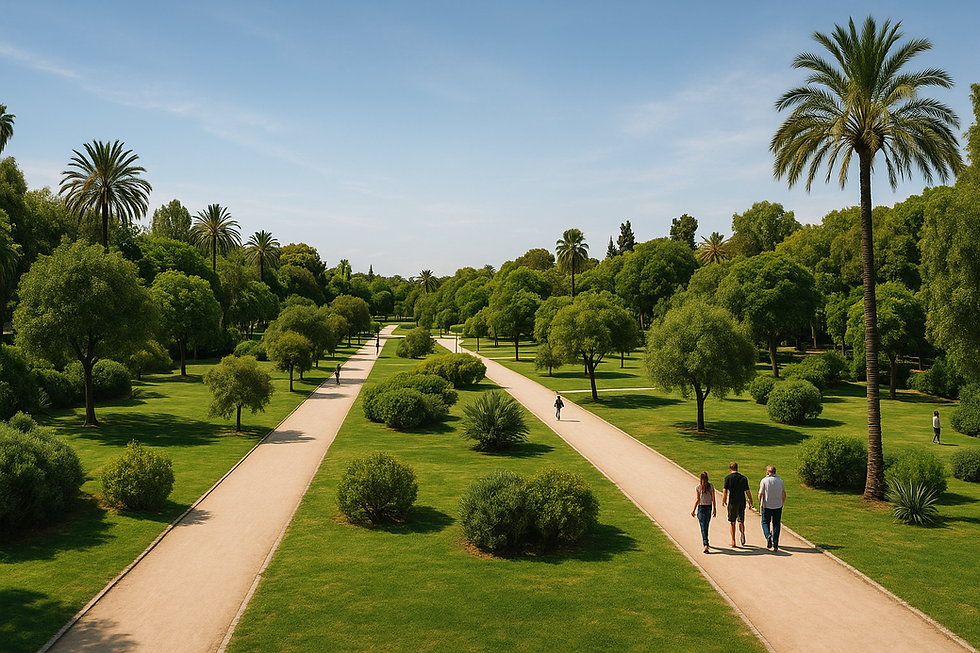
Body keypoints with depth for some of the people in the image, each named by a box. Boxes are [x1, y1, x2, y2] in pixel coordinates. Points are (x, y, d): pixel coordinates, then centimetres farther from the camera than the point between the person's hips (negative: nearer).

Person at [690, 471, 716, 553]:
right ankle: (705, 541, 36)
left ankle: (705, 545, -17)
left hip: (701, 507, -3)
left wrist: (694, 510, -1)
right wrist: (714, 509, 10)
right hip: (709, 507, 3)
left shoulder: (698, 487, -8)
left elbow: (697, 500, -8)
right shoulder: (711, 486, -1)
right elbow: (713, 499, 1)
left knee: (703, 527, -4)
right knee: (706, 526, 20)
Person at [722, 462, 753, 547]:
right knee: (741, 521, 11)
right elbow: (747, 491, 2)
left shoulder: (728, 478, -6)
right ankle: (742, 533, -19)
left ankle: (733, 541, 8)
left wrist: (723, 501, 3)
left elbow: (725, 491, -10)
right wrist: (750, 502, 12)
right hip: (742, 502, 2)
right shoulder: (743, 478, 3)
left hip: (732, 502, -2)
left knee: (731, 522, 9)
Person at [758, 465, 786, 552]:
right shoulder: (780, 481, 2)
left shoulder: (764, 481, -9)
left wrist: (761, 503, 8)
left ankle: (768, 535, -14)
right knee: (776, 524, 10)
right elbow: (784, 494, 4)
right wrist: (782, 504, 17)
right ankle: (775, 545, 9)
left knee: (765, 522, 13)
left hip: (767, 506, -3)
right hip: (778, 506, 3)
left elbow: (760, 494, -10)